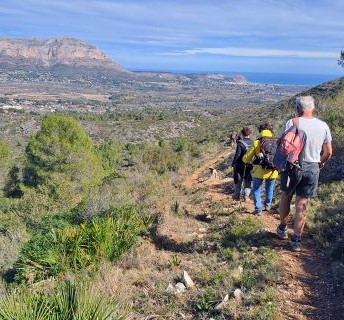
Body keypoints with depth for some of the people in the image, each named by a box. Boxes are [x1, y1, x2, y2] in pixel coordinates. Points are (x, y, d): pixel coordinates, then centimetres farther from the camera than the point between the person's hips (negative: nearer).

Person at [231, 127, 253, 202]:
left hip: (240, 165, -3)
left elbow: (237, 155, -16)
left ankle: (237, 196, 24)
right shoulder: (253, 143, -2)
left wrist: (233, 164, -7)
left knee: (238, 181, 13)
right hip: (250, 166, 3)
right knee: (248, 182, 14)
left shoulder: (240, 143, -15)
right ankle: (246, 195, 3)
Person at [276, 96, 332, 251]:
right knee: (302, 205, 7)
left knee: (286, 198, 19)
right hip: (312, 168, 2)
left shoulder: (292, 123, -11)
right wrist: (321, 163, 21)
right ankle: (296, 240, 13)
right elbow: (328, 152, 3)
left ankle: (282, 228, 33)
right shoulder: (323, 126, -1)